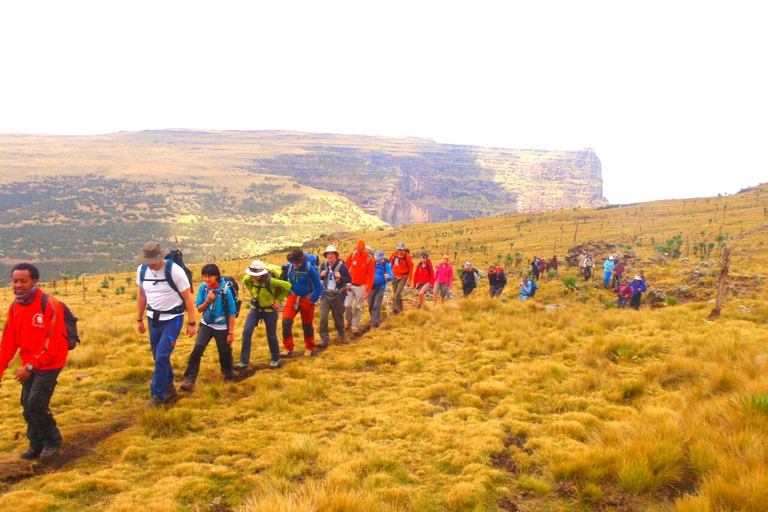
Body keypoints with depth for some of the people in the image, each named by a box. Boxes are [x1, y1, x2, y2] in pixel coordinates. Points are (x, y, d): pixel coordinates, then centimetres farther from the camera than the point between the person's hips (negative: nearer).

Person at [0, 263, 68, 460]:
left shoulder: (48, 305, -20)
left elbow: (52, 343, -21)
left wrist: (31, 366, -19)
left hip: (48, 364, -7)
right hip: (29, 365, 7)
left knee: (36, 405, -9)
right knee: (27, 406, 9)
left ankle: (53, 441, 13)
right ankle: (37, 446, 26)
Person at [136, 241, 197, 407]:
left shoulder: (175, 271, -18)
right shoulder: (142, 270, -2)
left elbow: (188, 298, -13)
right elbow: (141, 295, 12)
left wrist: (192, 323, -12)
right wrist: (139, 319, 15)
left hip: (172, 319, -5)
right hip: (154, 319, 6)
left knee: (162, 356, -12)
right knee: (159, 357, 12)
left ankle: (157, 395, -1)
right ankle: (169, 387, 30)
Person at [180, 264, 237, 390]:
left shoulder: (225, 290, -19)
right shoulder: (203, 287, -8)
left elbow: (232, 312, -12)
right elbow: (199, 309, 0)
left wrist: (231, 332, -11)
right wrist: (207, 301, -20)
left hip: (222, 327, -2)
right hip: (206, 325, 3)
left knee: (225, 353, 9)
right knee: (197, 349, -14)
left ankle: (229, 377, 33)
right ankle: (189, 379, -9)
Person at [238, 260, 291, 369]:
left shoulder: (271, 281, -28)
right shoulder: (250, 278, -12)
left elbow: (288, 286, -18)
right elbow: (245, 280, 13)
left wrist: (278, 300, -14)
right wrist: (252, 293, 6)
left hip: (270, 310, -4)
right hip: (255, 309, 4)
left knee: (271, 336, 9)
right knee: (247, 332, -9)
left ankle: (275, 359, 34)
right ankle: (244, 361, -1)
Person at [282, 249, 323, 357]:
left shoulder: (309, 268, -19)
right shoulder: (289, 267, -8)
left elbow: (319, 287, -12)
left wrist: (312, 301, -10)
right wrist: (288, 295, 8)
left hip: (306, 299, -3)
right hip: (293, 297, 3)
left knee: (307, 325, 9)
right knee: (286, 321, -12)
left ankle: (309, 349, 28)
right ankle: (288, 349, 0)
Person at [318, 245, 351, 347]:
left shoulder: (342, 266, -11)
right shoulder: (324, 265, 3)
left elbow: (349, 279, -8)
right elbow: (320, 278, 16)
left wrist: (340, 277, -27)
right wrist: (321, 275, -7)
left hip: (337, 295, -3)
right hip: (326, 294, 3)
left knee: (338, 317, 11)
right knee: (323, 318, -7)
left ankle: (341, 335, 35)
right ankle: (324, 339, -2)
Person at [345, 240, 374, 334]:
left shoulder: (369, 259, -10)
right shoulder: (352, 255, -4)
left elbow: (371, 275, -9)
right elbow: (346, 267, 4)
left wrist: (368, 290, -12)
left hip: (361, 286, -2)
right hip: (350, 284, 2)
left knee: (358, 307, 2)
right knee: (347, 305, 1)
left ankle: (355, 326, 13)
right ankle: (349, 321, 26)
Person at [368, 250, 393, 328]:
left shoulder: (386, 265, -11)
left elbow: (392, 277, -15)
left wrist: (388, 277, -38)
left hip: (381, 287, -3)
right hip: (371, 286, 3)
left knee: (377, 305, -9)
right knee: (370, 305, 12)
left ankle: (375, 323, -3)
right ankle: (373, 318, 38)